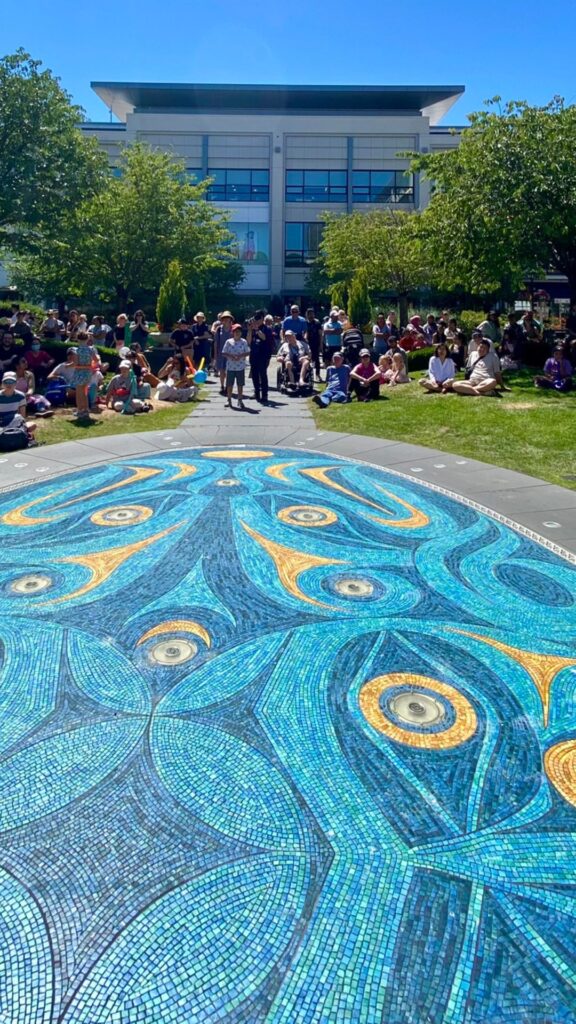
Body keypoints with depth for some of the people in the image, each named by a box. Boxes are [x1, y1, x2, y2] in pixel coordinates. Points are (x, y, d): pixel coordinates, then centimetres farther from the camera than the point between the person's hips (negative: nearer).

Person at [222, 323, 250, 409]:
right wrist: (230, 356, -16)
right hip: (230, 366, 0)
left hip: (241, 366, 0)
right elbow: (224, 353, 2)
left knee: (240, 384, 4)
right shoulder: (228, 342, 1)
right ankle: (229, 400, 15)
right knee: (229, 384, 5)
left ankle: (240, 400, 12)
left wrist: (241, 356, -15)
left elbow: (248, 352, 1)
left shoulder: (244, 342, 2)